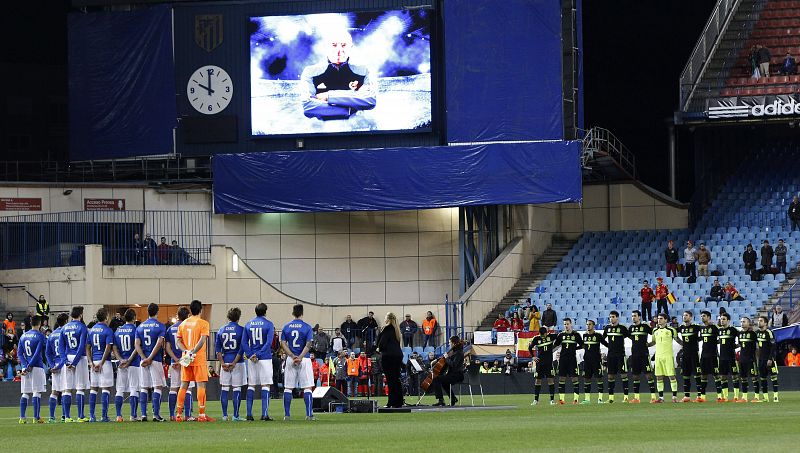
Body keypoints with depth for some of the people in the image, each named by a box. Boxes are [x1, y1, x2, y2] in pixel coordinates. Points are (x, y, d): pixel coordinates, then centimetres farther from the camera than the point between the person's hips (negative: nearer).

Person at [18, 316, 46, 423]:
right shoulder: (40, 336, -5)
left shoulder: (23, 336, 12)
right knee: (37, 392, -4)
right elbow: (38, 353, -12)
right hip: (37, 367, -5)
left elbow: (20, 353, 5)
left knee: (25, 393, 8)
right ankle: (36, 417, -7)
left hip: (26, 367, 5)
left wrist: (24, 366, -2)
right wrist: (30, 365, -9)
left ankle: (22, 417, 4)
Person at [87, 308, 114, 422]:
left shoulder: (91, 330, 10)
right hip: (104, 362, -5)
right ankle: (104, 416, -6)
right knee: (106, 389, -2)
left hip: (94, 361, 5)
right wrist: (101, 363, -13)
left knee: (94, 388, 9)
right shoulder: (108, 330, -7)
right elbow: (108, 348, -14)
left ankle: (92, 416, 7)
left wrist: (91, 362, 3)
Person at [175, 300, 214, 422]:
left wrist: (186, 351, -6)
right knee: (201, 385, -3)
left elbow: (178, 341, 5)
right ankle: (202, 415, -8)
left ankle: (178, 414, 8)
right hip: (199, 359, -5)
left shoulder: (183, 323, 11)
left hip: (185, 360, 5)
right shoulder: (203, 323, -6)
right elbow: (202, 340, -18)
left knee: (184, 385, 9)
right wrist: (193, 352, -19)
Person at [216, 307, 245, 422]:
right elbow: (242, 348, -10)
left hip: (225, 362, 3)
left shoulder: (221, 330, 7)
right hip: (237, 363, -3)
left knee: (224, 388, 7)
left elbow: (217, 348, 3)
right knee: (237, 389, 0)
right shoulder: (241, 330, -5)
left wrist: (222, 363, 1)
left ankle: (224, 415, 6)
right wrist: (234, 363, -8)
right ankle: (235, 415, -2)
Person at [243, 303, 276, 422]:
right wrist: (258, 355, -12)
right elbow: (269, 343, -13)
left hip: (251, 359, 4)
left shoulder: (248, 324, 8)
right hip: (265, 358, -4)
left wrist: (250, 355, -6)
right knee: (265, 385, -2)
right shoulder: (268, 324, -4)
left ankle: (249, 414, 4)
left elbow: (244, 342, 1)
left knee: (251, 385, 7)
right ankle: (264, 414, -9)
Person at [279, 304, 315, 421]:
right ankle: (309, 414, -5)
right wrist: (300, 357, -14)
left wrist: (292, 356, -7)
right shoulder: (307, 327, -4)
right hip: (304, 359, -3)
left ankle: (286, 414, 4)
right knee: (307, 387, 0)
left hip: (290, 359, 3)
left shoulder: (286, 327, 5)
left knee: (288, 388, 6)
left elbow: (283, 344, -1)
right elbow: (308, 345, -12)